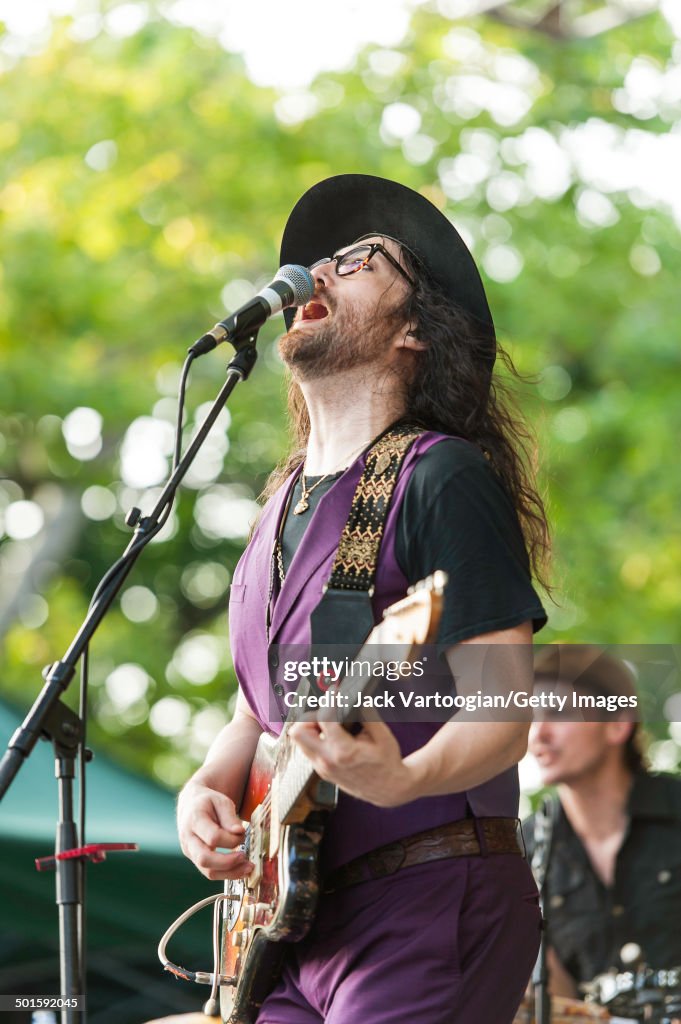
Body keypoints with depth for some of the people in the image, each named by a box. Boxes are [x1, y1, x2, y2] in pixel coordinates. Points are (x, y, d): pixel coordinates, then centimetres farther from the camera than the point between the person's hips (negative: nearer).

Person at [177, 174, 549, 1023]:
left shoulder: (443, 479, -8)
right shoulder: (288, 499, 17)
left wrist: (404, 778, -34)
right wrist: (206, 790, 5)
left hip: (429, 903, -7)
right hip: (295, 916, 8)